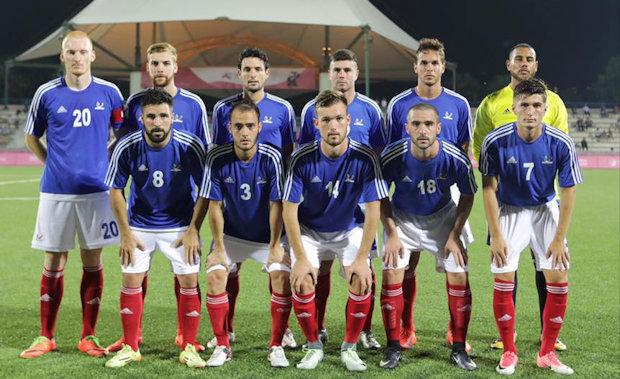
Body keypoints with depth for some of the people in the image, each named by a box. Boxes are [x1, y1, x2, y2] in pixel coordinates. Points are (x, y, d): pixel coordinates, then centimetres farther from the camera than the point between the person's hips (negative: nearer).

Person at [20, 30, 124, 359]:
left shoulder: (109, 93, 2)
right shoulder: (47, 93, 1)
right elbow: (31, 138, 13)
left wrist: (108, 164, 7)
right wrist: (54, 163, 4)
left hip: (96, 189, 0)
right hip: (56, 190, 0)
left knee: (92, 261, 5)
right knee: (54, 261, 4)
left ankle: (88, 337, 14)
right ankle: (46, 337, 14)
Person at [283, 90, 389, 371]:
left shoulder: (365, 158, -21)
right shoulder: (303, 158, -21)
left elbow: (373, 211, -17)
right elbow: (289, 210, -17)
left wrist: (362, 258, -21)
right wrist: (301, 258, -21)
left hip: (350, 230, 0)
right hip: (309, 231, 0)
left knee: (361, 281, -21)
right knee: (301, 282, -21)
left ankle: (349, 348, 1)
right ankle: (314, 346, 2)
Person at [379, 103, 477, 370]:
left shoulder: (456, 159, -26)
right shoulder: (392, 157, -26)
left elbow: (467, 196, -7)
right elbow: (381, 197, -8)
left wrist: (455, 235, -10)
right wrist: (392, 234, -12)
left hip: (443, 217, 0)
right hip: (402, 218, 0)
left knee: (459, 276, -9)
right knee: (391, 274, -12)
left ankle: (459, 349, 5)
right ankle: (393, 348, 1)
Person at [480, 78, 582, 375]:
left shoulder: (561, 144, -19)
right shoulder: (495, 142, -21)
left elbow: (568, 192, -9)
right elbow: (489, 188, -11)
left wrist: (559, 239, -9)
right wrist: (496, 236, -12)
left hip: (546, 211, 1)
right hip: (509, 210, -1)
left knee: (558, 279, -7)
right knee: (503, 280, -10)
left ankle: (546, 353, 8)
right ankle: (509, 353, 7)